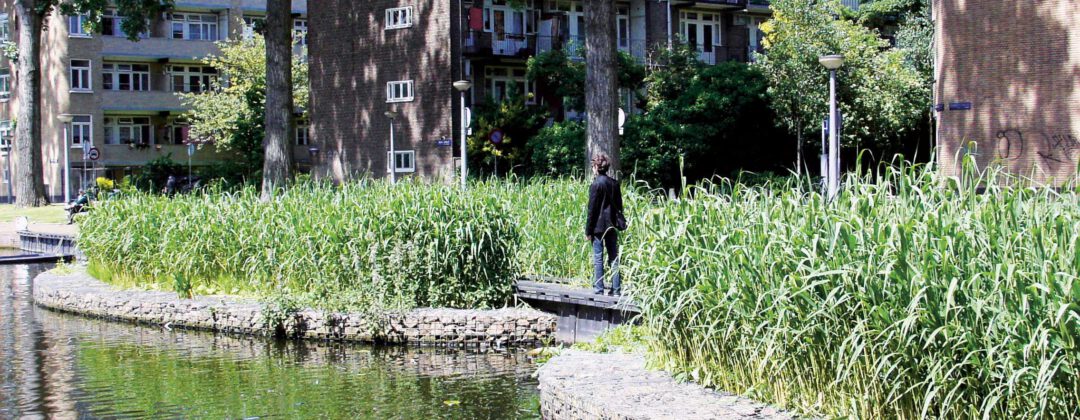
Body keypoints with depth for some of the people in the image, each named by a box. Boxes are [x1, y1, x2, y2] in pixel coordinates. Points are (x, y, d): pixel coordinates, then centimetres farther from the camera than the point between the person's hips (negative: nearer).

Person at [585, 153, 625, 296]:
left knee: (598, 259, 0)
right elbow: (619, 205, 11)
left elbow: (592, 209, -11)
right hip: (612, 225, 6)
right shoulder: (614, 183, 5)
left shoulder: (597, 184, -12)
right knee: (614, 258, 9)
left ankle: (598, 289, 1)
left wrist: (588, 230, -6)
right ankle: (616, 289, 10)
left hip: (598, 226, -6)